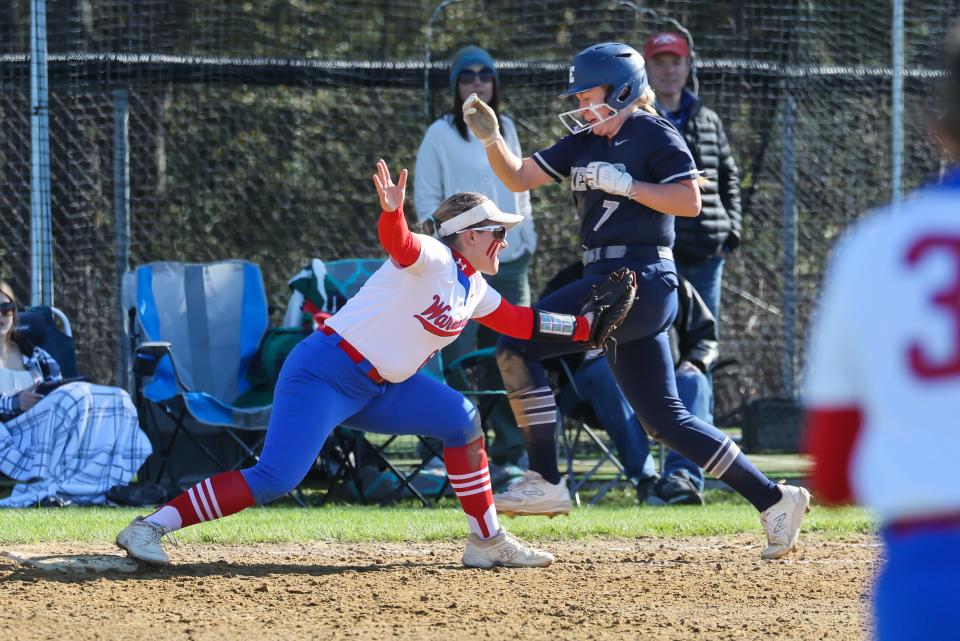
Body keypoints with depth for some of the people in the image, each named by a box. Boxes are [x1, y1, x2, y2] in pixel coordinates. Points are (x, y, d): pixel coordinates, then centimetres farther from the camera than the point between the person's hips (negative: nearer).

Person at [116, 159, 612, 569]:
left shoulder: (474, 289, 15)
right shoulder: (433, 260, -12)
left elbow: (516, 322, 29)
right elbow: (399, 244, -34)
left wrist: (583, 328, 24)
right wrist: (392, 212, -55)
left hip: (376, 391, 10)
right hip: (324, 372, -10)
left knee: (459, 419, 5)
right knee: (275, 479, -22)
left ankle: (487, 541, 12)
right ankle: (151, 527, -21)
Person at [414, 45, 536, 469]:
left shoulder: (506, 129, 15)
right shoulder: (441, 134, -1)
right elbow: (425, 197, -2)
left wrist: (527, 238, 12)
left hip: (509, 262, 5)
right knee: (457, 362, -10)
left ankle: (511, 449, 11)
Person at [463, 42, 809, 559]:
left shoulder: (652, 134, -5)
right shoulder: (584, 143, 18)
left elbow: (689, 201, -15)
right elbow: (518, 178, 16)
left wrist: (623, 184, -16)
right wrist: (491, 137, 0)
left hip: (639, 278, -10)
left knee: (517, 345, -16)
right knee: (664, 419, 8)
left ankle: (545, 481, -17)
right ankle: (773, 500, 10)